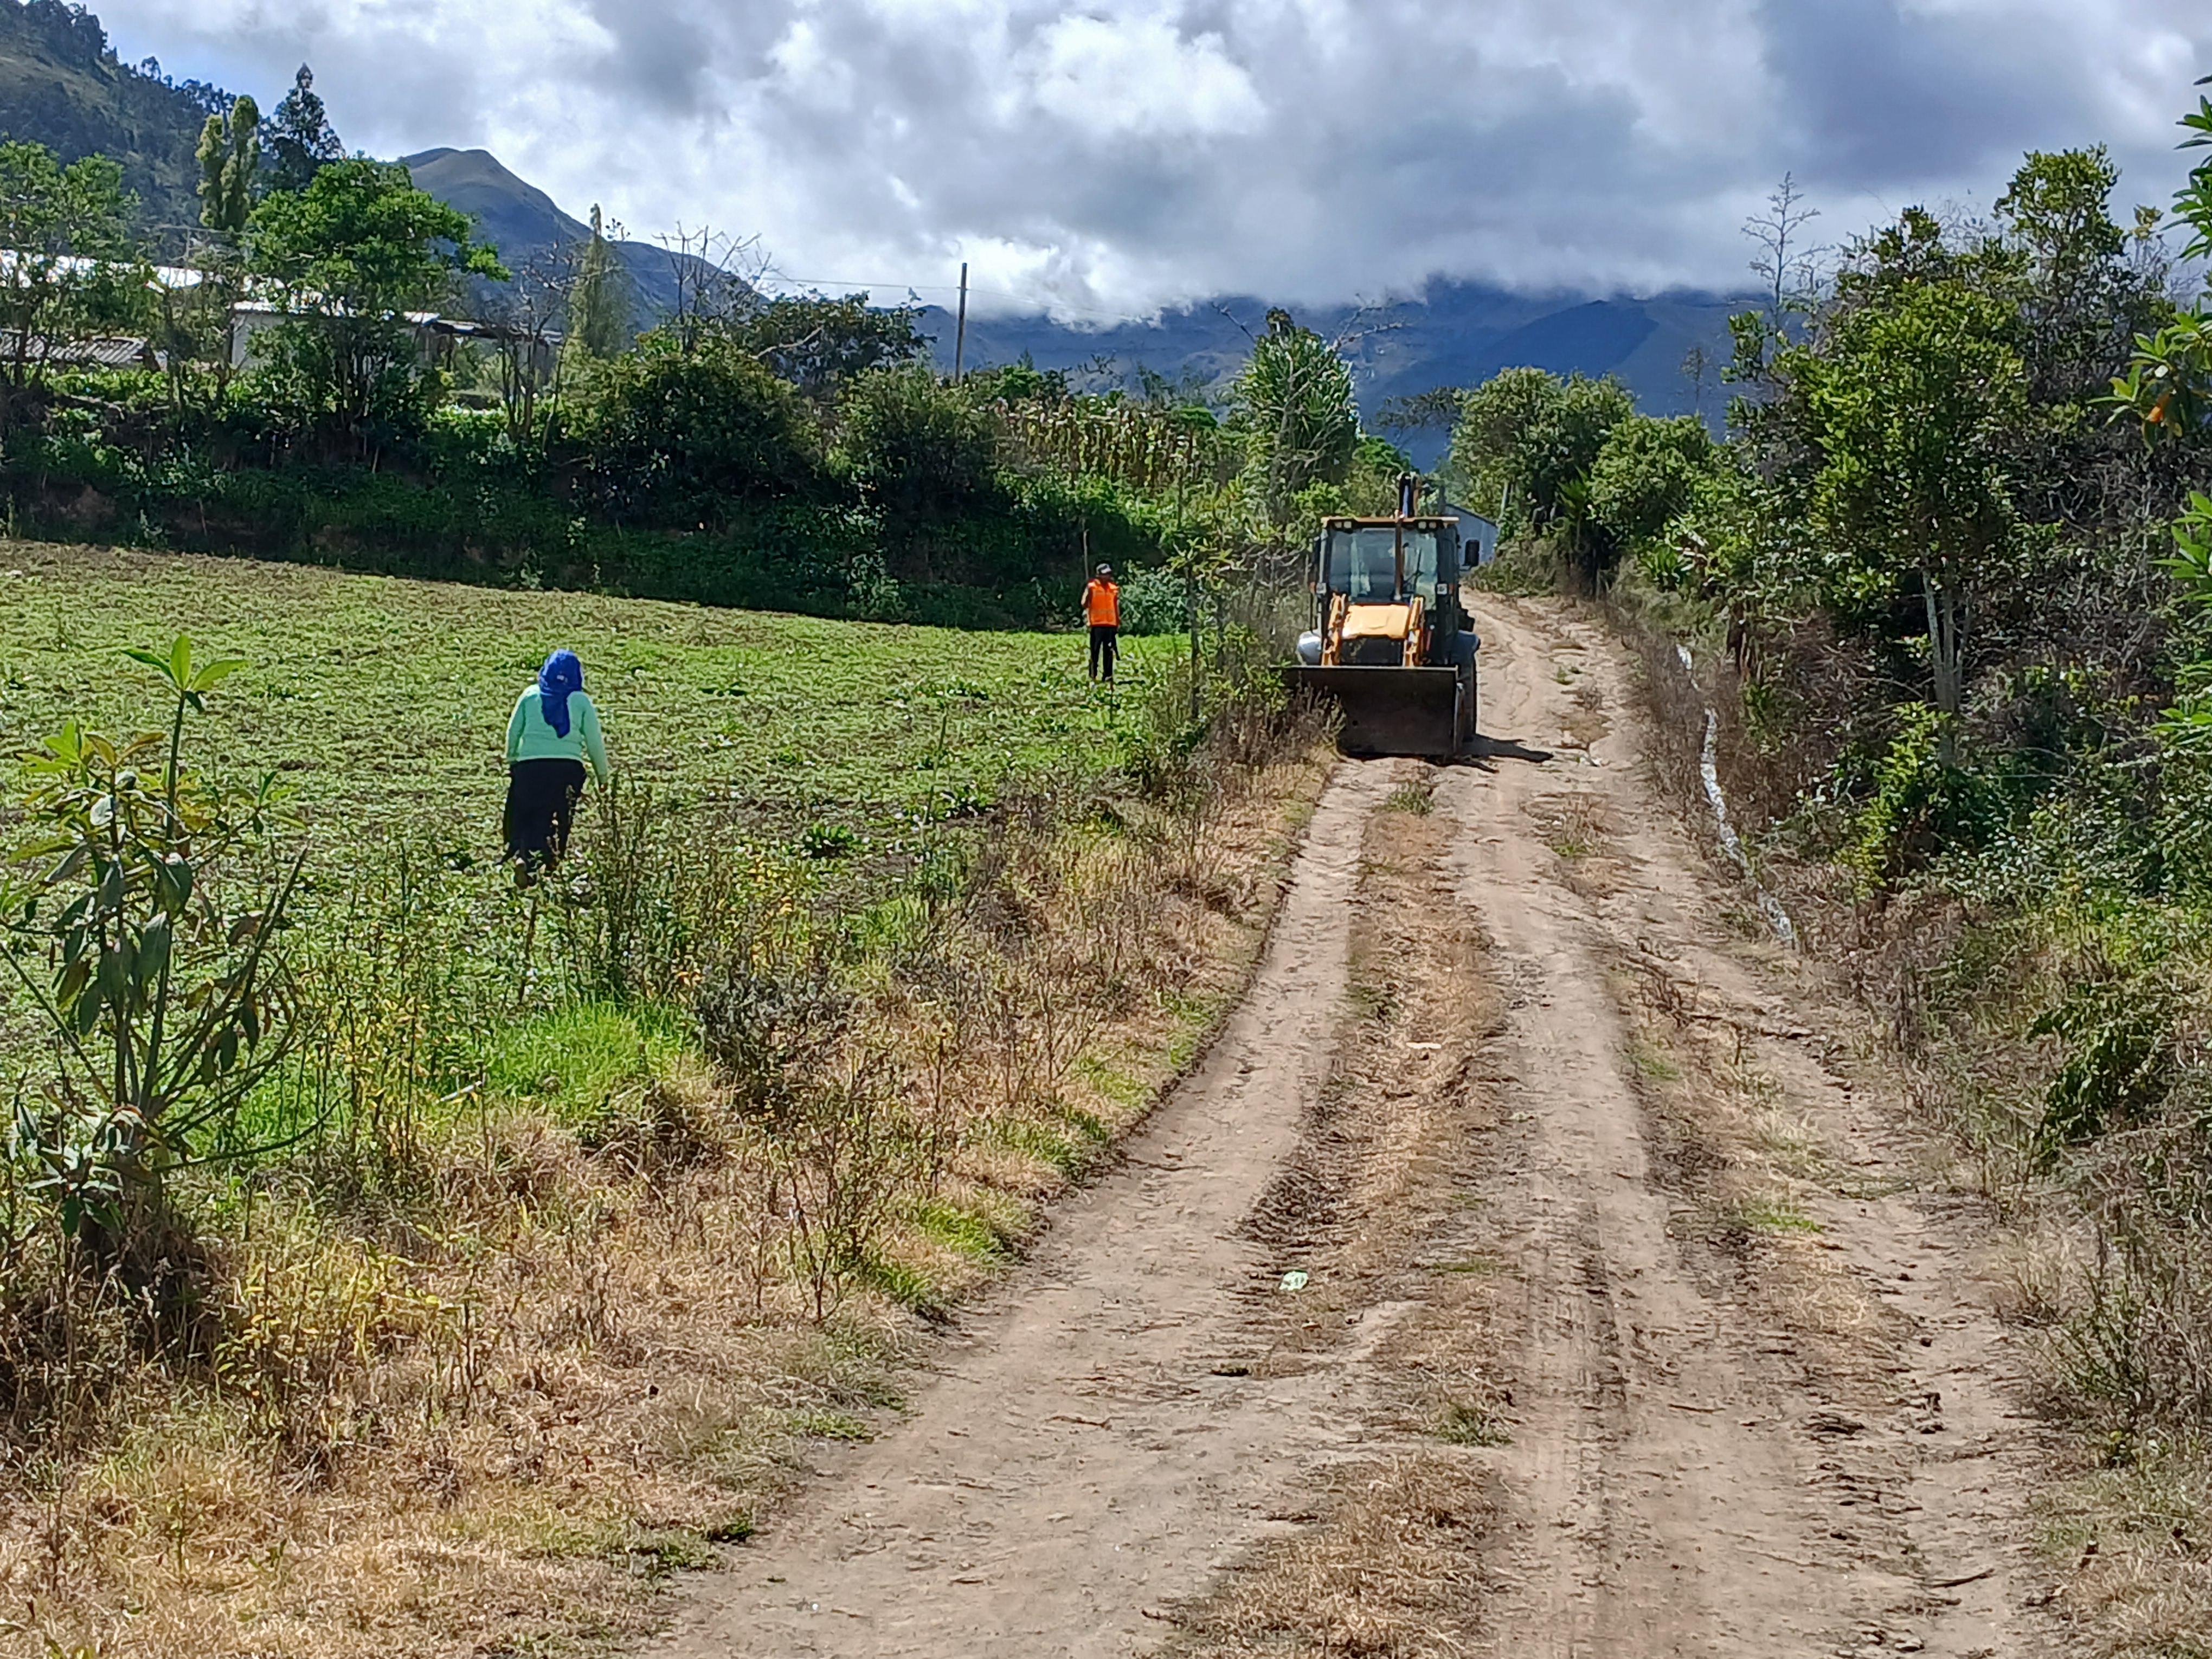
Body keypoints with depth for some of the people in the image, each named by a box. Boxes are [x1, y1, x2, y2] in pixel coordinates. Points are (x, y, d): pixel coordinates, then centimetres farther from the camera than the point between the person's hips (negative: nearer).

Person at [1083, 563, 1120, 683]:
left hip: (1111, 625, 4)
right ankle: (1093, 675, 0)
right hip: (1097, 624, -4)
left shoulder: (1114, 588, 13)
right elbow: (1085, 604, 0)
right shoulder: (1092, 587, 0)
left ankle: (1108, 676, 8)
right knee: (1095, 651, -4)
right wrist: (1087, 619, -8)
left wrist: (1118, 623, 16)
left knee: (1109, 652, 5)